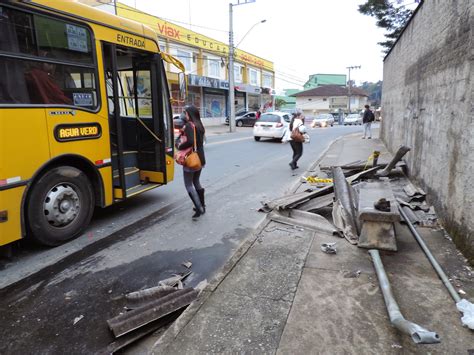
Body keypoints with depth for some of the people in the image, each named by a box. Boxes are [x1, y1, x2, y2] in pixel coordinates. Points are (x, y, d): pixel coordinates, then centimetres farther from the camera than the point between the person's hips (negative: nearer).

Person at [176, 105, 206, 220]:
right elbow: (198, 141, 8)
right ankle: (202, 206, 26)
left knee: (189, 185, -1)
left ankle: (199, 208, -7)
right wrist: (182, 140, -1)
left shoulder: (189, 125, -15)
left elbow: (190, 141, -28)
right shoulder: (199, 125, 11)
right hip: (200, 159, 9)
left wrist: (180, 146, -13)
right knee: (196, 182, 20)